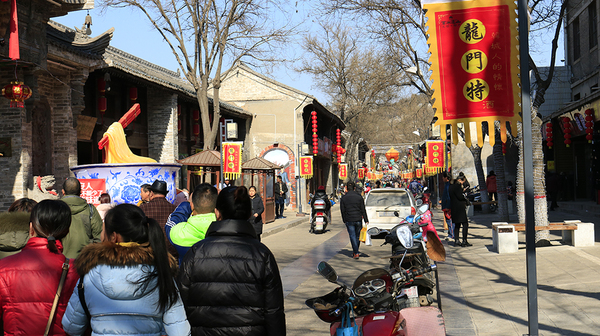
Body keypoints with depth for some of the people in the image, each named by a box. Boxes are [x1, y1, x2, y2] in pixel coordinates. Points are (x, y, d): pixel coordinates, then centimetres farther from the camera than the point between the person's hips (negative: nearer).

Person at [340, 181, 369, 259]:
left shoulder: (343, 198, -1)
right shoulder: (359, 196, 2)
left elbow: (343, 211, 1)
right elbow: (363, 210, 0)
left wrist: (344, 221, 12)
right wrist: (366, 220, 1)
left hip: (349, 221, -1)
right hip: (358, 220, 2)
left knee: (353, 236, 1)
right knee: (358, 236, 14)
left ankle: (356, 253, -6)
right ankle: (355, 251, 25)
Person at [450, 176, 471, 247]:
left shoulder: (452, 186, 16)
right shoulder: (458, 186, -13)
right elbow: (460, 197, -19)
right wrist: (465, 196, -1)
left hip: (454, 208, 10)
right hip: (460, 208, -10)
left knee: (457, 225, 12)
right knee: (465, 224, -5)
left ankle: (456, 241, 11)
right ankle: (464, 241, -7)